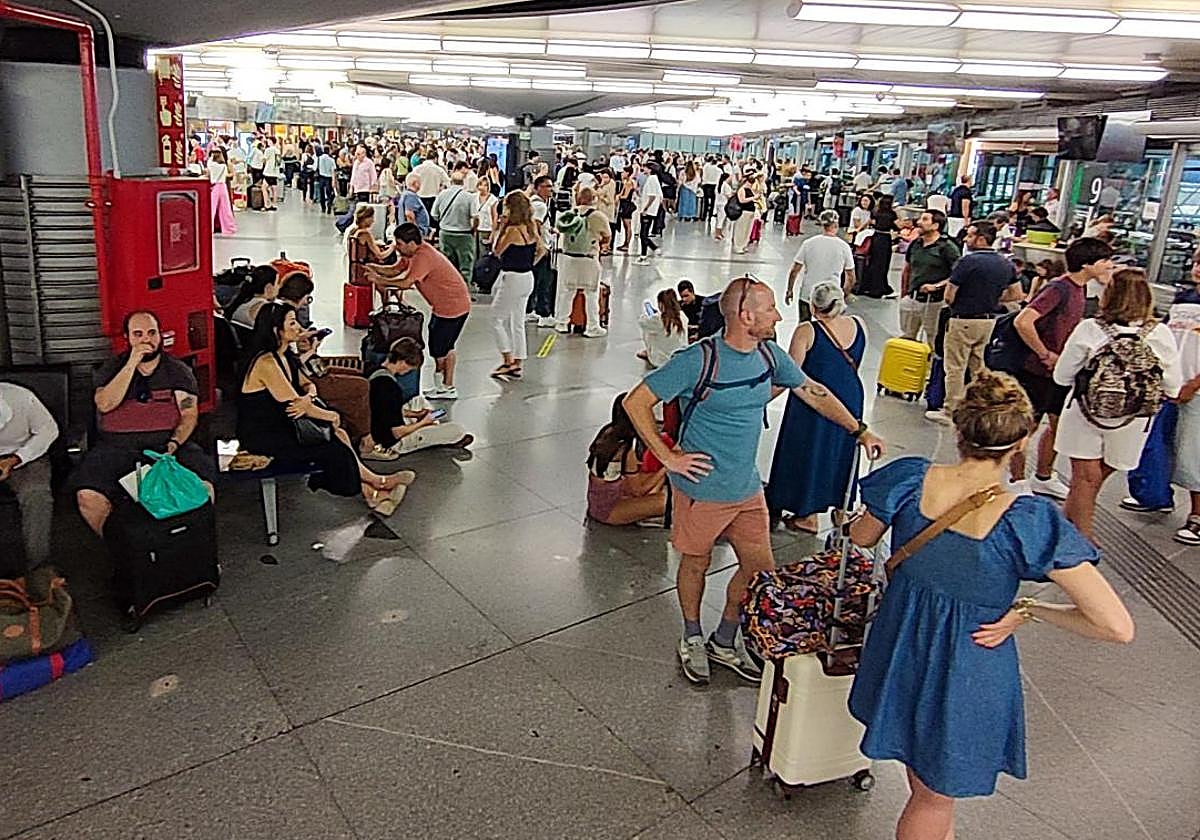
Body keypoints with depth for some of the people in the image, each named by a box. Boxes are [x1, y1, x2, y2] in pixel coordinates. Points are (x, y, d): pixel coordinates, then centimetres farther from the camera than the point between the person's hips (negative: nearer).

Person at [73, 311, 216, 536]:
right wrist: (132, 364, -9)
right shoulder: (111, 369, 14)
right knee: (87, 496, -26)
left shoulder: (178, 370, 13)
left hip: (167, 444, -1)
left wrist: (174, 443, -15)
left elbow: (190, 414, 4)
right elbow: (105, 405, -5)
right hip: (118, 446, 1)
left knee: (202, 487, -30)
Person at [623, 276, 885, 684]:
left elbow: (813, 391, 14)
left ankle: (724, 642, 35)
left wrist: (859, 430, 14)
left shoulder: (770, 355, -1)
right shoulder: (698, 360, -20)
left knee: (759, 569, 12)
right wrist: (668, 457, -16)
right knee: (696, 562, 14)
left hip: (748, 488, 6)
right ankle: (692, 639, 39)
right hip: (702, 488, -6)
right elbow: (636, 402, -17)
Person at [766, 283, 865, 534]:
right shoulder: (859, 326, -2)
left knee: (810, 452, 10)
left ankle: (808, 516, 19)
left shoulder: (806, 331, -18)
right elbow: (855, 365, 11)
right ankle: (841, 509, 34)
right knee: (841, 452, 20)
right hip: (851, 398, 5)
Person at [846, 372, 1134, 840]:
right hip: (970, 677, -3)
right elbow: (1118, 628, -26)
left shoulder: (911, 481, -19)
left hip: (900, 654, 3)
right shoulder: (1029, 523, -28)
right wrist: (1028, 610, -12)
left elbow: (861, 538, 2)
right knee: (935, 796, 23)